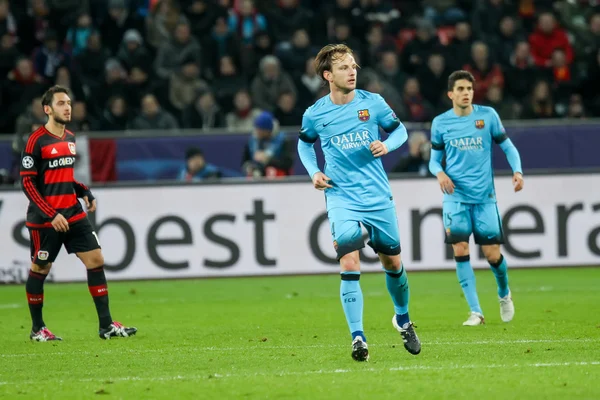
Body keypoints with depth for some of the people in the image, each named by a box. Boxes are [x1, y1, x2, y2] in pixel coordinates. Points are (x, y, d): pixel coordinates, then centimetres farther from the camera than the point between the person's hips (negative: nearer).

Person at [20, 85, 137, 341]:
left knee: (96, 260, -2)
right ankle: (37, 328, 18)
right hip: (44, 220, -6)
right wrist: (50, 215, -18)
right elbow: (27, 182, -12)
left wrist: (86, 193, 4)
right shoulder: (36, 141, -10)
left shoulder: (71, 139, 11)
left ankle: (106, 325, 1)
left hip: (74, 215, 6)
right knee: (40, 269, 4)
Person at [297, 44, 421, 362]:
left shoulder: (372, 103, -3)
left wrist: (387, 145, -11)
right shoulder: (314, 114, -3)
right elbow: (304, 143, 18)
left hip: (378, 197, 2)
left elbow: (399, 130, 11)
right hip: (341, 199, -2)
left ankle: (402, 318, 39)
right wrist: (314, 172, 2)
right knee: (350, 265, -17)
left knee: (393, 262, 12)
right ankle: (358, 338, -17)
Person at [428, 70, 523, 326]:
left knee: (492, 254, 0)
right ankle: (476, 312, -6)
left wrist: (517, 171, -9)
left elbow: (508, 146, 8)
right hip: (456, 197, 0)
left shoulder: (487, 115, 2)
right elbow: (434, 159, 11)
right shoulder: (440, 123, 3)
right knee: (460, 250, -12)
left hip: (484, 196, 0)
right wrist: (439, 173, -12)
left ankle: (504, 294, 32)